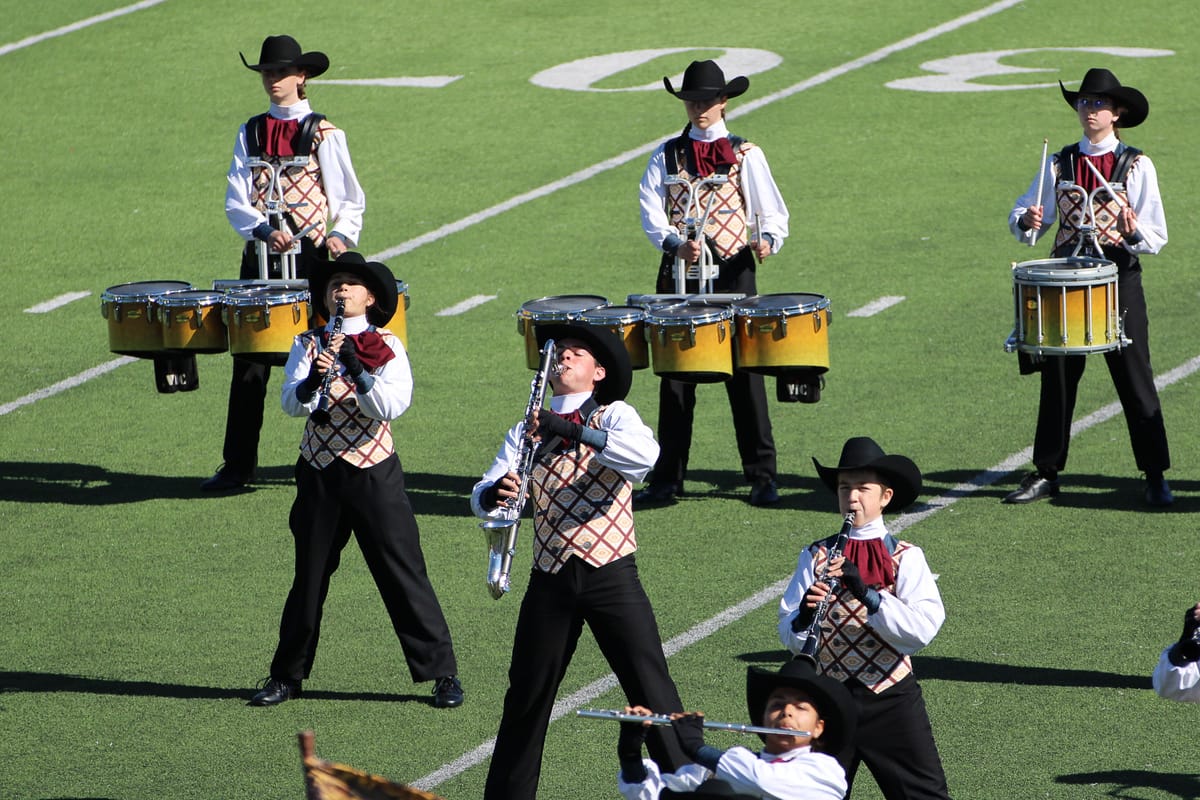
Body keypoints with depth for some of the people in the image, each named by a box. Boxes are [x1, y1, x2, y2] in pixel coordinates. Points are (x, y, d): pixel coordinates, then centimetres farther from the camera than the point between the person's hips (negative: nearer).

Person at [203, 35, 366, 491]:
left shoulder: (324, 135, 1)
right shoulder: (250, 134, 10)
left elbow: (350, 200, 2)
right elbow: (236, 200, 3)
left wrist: (342, 235, -18)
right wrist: (263, 231, -15)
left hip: (312, 258, -3)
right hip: (260, 258, 3)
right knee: (249, 364, 1)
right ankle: (238, 466, 4)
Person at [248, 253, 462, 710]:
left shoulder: (386, 347, -1)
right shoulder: (308, 345, 4)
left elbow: (394, 406, -16)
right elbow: (290, 403, -11)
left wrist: (357, 372, -30)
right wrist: (311, 383, -32)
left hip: (373, 472, -2)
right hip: (319, 472, 2)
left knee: (403, 575, -2)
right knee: (309, 576, 10)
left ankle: (443, 673, 4)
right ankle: (287, 676, 22)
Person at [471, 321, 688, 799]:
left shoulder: (614, 415, 2)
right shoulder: (527, 432, 12)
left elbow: (644, 453, -22)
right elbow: (483, 498, 1)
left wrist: (567, 431, -28)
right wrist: (494, 495, -24)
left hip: (611, 575, -3)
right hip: (550, 580, 3)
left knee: (653, 695, -7)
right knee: (526, 698, 9)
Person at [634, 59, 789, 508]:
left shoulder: (745, 155, 5)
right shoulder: (667, 156, 10)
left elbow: (772, 212, 1)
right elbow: (651, 212, 0)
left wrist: (768, 240, -21)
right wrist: (675, 243, -20)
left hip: (732, 272, -2)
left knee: (744, 374, -3)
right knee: (675, 374, 3)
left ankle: (762, 478, 2)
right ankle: (667, 479, 8)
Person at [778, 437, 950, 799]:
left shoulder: (905, 557, -4)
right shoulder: (816, 556, 3)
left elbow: (923, 629, -17)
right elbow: (789, 637, -2)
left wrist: (866, 592, -26)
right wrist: (805, 615, -24)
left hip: (890, 697, -2)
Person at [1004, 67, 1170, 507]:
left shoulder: (1136, 166, 0)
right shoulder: (1058, 164, 9)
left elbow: (1156, 238, -3)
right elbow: (1020, 217, 9)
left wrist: (1133, 230, -24)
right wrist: (1028, 220, -14)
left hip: (1119, 277, -3)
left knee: (1134, 379, -1)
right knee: (1057, 377, 5)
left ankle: (1155, 477, 6)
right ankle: (1046, 473, 13)